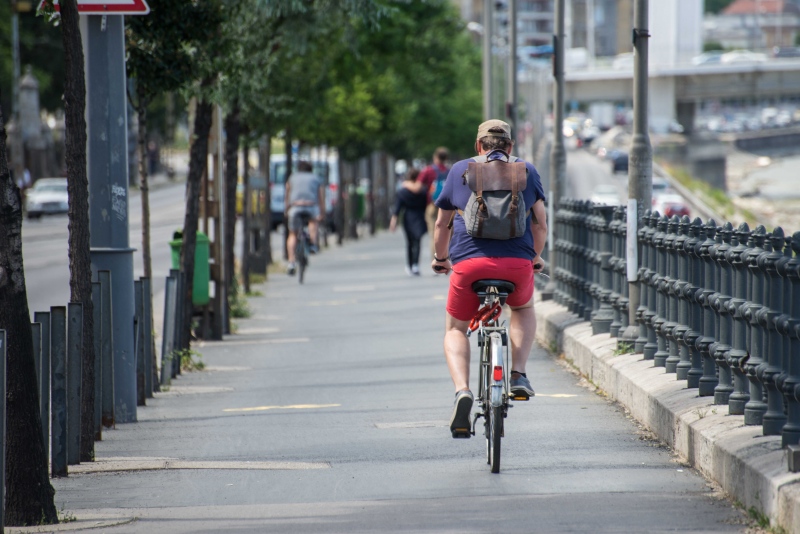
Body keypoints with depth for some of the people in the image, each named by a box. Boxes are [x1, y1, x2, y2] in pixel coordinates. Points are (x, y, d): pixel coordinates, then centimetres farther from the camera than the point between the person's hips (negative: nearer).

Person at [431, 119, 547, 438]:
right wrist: (535, 259, 35)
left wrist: (441, 259, 41)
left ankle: (462, 390, -7)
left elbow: (441, 224, 24)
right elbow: (540, 224, 17)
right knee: (524, 309, 34)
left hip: (469, 263, -1)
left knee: (456, 330, 20)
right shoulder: (526, 171, 17)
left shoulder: (460, 170, 17)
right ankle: (518, 375, 15)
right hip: (517, 263, 1)